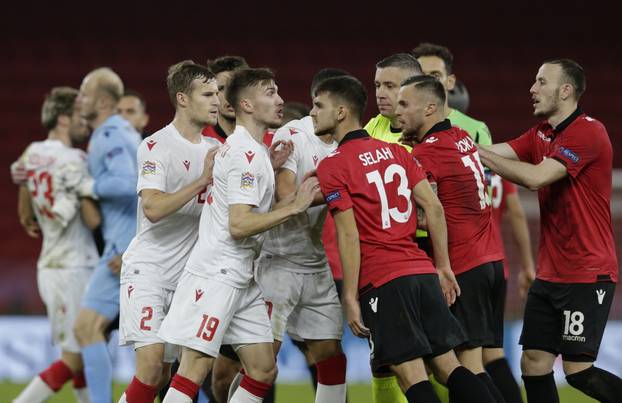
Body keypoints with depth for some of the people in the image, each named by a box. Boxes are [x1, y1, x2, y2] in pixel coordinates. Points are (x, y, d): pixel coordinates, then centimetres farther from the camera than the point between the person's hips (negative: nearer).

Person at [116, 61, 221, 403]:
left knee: (162, 373, 5)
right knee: (151, 359, -19)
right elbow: (153, 207, -22)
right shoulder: (156, 146, -10)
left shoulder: (215, 149, 11)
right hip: (147, 267, -6)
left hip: (185, 272, 6)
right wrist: (202, 180, -24)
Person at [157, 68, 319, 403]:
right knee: (196, 367, -13)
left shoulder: (252, 149, 17)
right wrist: (294, 207, -16)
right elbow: (239, 225, -21)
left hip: (240, 280, 10)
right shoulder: (246, 154, -15)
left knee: (264, 371, 7)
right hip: (215, 275, -10)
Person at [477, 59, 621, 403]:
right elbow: (496, 154, 6)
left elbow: (536, 177, -23)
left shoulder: (587, 131, -14)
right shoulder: (541, 134, 14)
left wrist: (480, 154, -19)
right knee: (534, 363, 3)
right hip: (550, 273, 9)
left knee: (578, 370, -12)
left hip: (587, 274, -8)